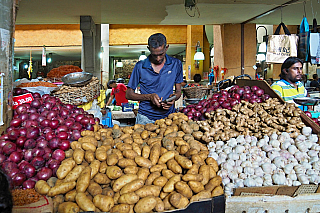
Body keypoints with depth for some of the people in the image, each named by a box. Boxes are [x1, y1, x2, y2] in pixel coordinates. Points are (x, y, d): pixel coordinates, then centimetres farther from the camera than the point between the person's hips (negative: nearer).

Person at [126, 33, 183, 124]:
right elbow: (129, 94, 3)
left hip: (168, 117, 2)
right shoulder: (140, 66, -1)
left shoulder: (176, 64, 4)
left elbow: (178, 91, 13)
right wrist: (149, 97, -12)